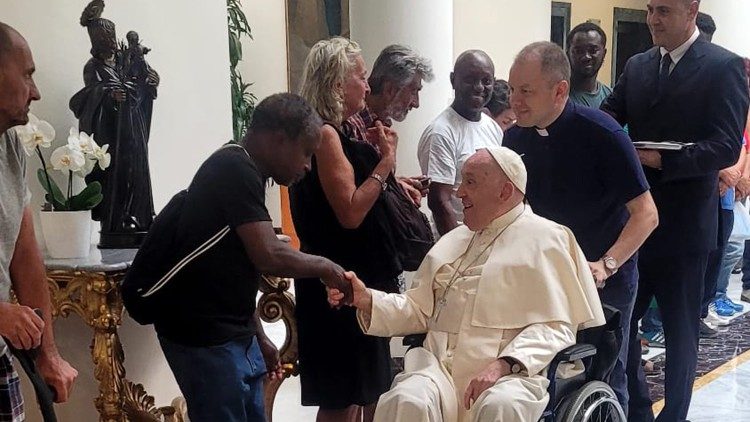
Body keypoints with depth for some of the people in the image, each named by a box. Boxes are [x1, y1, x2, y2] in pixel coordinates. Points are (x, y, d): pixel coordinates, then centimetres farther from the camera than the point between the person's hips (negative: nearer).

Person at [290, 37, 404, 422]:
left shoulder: (338, 134, 13)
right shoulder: (324, 134, -17)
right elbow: (350, 213, -23)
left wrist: (392, 183, 5)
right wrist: (386, 160, -16)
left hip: (357, 278, 10)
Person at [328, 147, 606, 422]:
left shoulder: (546, 239, 5)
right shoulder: (454, 240, 24)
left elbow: (554, 326, -5)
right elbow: (420, 310, 23)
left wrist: (503, 365, -19)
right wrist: (366, 299, 6)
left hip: (510, 372, -3)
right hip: (441, 368, 4)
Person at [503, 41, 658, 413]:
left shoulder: (602, 133, -18)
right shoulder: (515, 138, -2)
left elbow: (646, 214, -18)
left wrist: (606, 265, -29)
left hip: (604, 279, -4)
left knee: (604, 380, 6)